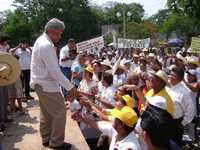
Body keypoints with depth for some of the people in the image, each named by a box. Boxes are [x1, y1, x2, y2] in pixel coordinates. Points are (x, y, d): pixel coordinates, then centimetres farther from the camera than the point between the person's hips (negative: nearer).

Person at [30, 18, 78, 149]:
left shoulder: (41, 41, 9)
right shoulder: (47, 46, -23)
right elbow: (55, 72, -25)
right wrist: (70, 87, -21)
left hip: (41, 83, 10)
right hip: (47, 85, -10)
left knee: (47, 113, 19)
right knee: (60, 112, -1)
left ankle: (46, 139, 32)